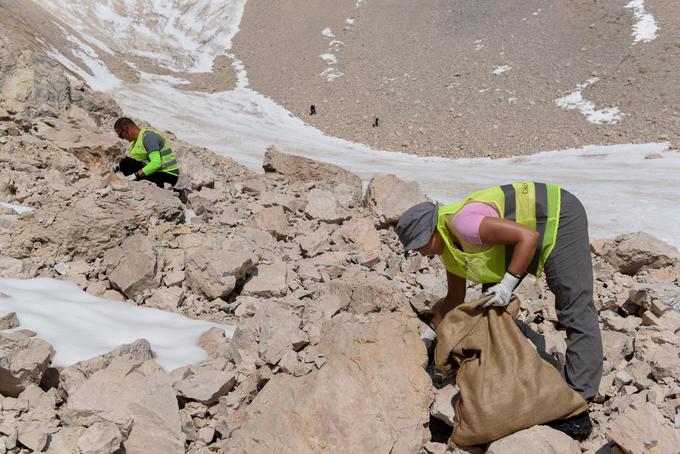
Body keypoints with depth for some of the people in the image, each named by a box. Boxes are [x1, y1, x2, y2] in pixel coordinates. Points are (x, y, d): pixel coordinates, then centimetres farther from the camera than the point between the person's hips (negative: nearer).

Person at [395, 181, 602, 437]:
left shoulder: (463, 223, -29)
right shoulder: (447, 245, 2)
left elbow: (528, 236, -32)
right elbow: (455, 299, 13)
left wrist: (508, 284, -33)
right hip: (524, 234, 10)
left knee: (575, 312, -14)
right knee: (491, 297, 14)